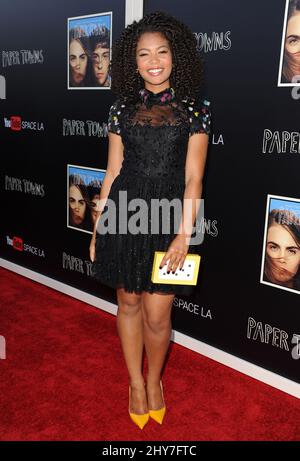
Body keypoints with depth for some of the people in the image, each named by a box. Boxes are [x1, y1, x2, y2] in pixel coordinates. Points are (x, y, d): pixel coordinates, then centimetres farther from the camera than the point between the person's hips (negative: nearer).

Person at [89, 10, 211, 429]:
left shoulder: (195, 108, 0)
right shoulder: (122, 107, 6)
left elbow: (193, 178, -4)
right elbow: (113, 172, 8)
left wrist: (184, 235, -11)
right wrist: (97, 228, 7)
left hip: (168, 217, -2)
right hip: (124, 214, 2)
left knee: (157, 314, 1)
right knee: (129, 302, 13)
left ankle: (155, 380, 32)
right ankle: (136, 383, 35)